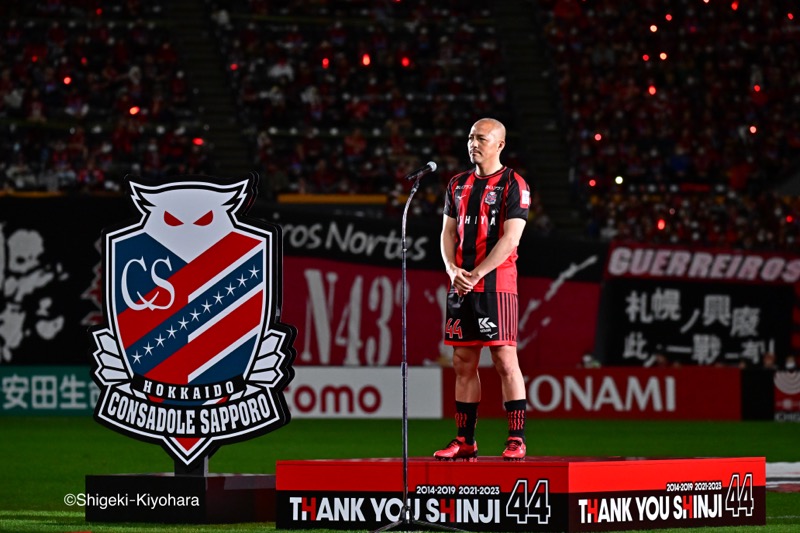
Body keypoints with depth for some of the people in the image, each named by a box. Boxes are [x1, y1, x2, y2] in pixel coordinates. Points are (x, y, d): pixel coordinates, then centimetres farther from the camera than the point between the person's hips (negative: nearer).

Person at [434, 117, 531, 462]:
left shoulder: (513, 185, -4)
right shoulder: (458, 185, 16)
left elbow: (510, 239, -11)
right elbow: (448, 233, 15)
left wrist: (476, 274, -16)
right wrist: (453, 271, -3)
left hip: (496, 282, -6)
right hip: (460, 285, 6)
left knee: (505, 360, -9)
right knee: (463, 362, 7)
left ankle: (516, 440, -8)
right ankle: (465, 440, 11)